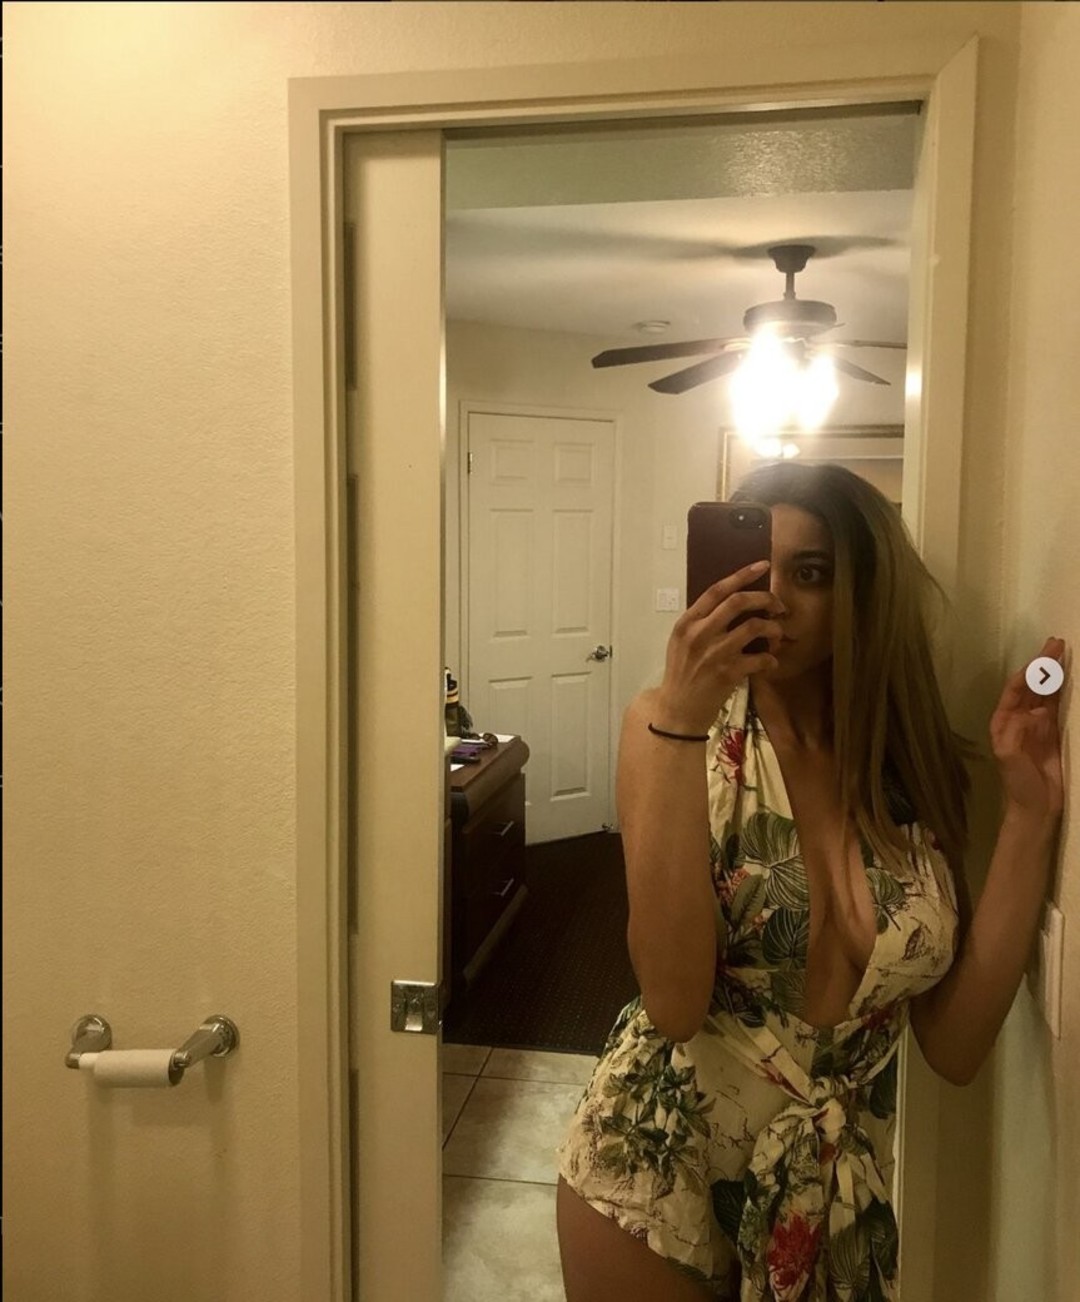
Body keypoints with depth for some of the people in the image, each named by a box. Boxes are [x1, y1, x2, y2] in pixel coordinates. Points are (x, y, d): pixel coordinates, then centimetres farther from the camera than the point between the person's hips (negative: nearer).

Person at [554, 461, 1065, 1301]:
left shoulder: (918, 767, -6)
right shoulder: (670, 725, -13)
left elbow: (955, 1047, -9)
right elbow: (673, 1002, -25)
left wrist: (1030, 814, -13)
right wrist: (680, 724, -30)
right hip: (655, 1176, -2)